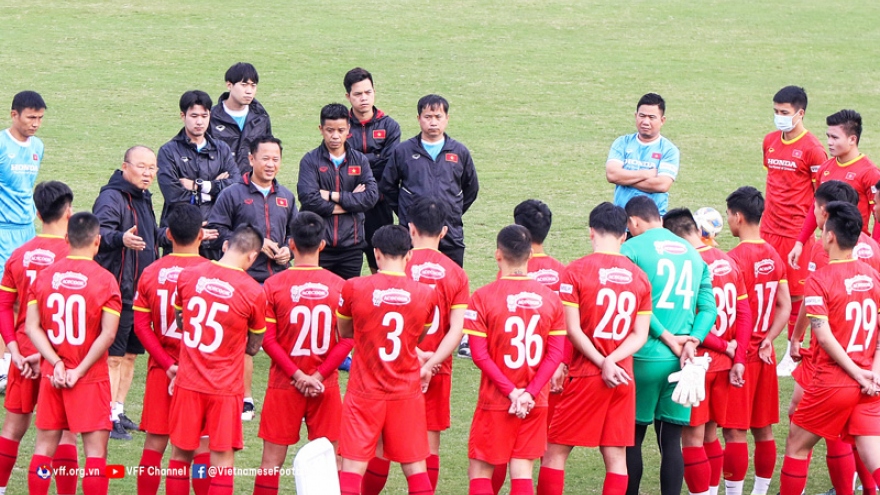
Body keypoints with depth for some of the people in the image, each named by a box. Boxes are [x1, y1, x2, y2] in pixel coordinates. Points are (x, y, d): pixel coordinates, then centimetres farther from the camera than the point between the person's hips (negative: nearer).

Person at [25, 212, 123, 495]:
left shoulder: (44, 276, 1)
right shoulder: (105, 280, -10)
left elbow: (31, 327, -4)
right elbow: (108, 334, -15)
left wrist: (56, 364, -7)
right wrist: (79, 371, -11)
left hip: (52, 375, 4)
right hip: (91, 377, -4)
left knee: (45, 446, 11)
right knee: (95, 449, -1)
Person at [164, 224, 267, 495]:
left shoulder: (187, 276, -2)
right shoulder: (253, 292, -12)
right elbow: (253, 347, 1)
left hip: (188, 382, 3)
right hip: (225, 388, -3)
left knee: (180, 455, 12)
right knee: (222, 460, 2)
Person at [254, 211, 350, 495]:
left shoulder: (273, 285, -7)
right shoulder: (339, 286, -4)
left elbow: (267, 339, -10)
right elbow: (347, 339, -6)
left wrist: (297, 375, -8)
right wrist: (319, 375, -7)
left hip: (284, 385, -1)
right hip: (326, 386, 1)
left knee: (272, 460, 5)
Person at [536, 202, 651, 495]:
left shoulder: (576, 271, -8)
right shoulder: (639, 276, 5)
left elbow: (573, 330, -12)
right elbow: (640, 335, 2)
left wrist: (603, 363, -8)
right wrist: (612, 361, -8)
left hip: (585, 376, -4)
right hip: (623, 378, 4)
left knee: (555, 452, 3)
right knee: (616, 457, 5)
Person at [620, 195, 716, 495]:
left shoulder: (632, 249, -4)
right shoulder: (692, 252, 14)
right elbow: (709, 306, 5)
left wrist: (666, 337, -12)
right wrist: (692, 341, -5)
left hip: (644, 357, -4)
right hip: (681, 359, 4)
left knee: (633, 438, 8)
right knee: (671, 440, 7)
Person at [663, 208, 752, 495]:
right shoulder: (728, 262, 4)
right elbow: (744, 312, 4)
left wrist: (725, 346, -6)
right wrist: (738, 359, 2)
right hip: (724, 364, 7)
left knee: (692, 439, 0)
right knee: (710, 435, 17)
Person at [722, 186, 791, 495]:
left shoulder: (734, 259, -17)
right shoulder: (774, 256, 6)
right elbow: (785, 309, 7)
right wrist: (766, 341, 0)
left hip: (739, 354, -7)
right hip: (764, 354, 7)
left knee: (734, 432, -3)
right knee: (764, 429, 13)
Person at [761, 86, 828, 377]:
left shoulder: (811, 148, -11)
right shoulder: (770, 141, 8)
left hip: (796, 232, -6)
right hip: (768, 229, 6)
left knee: (795, 294, 3)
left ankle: (792, 353, 15)